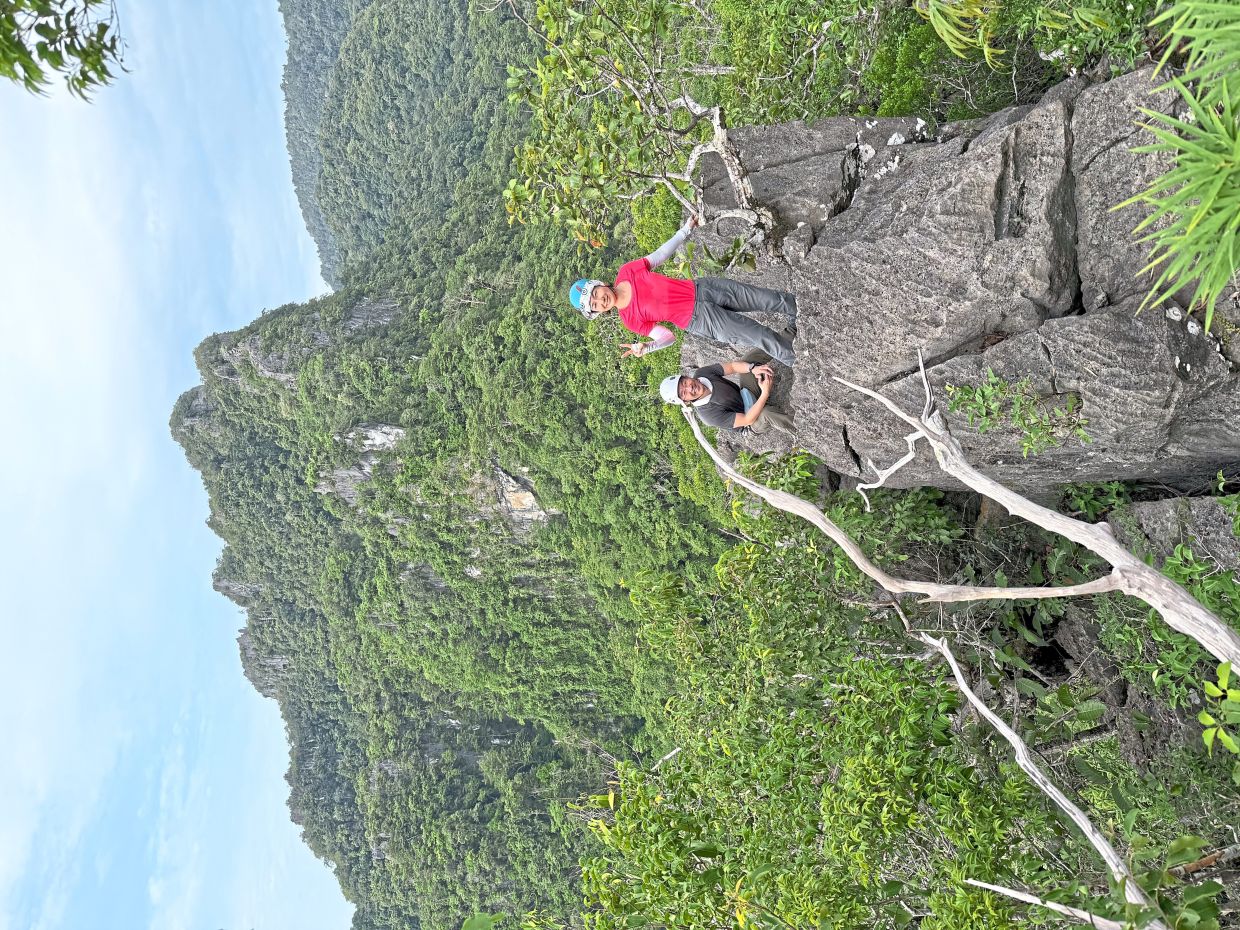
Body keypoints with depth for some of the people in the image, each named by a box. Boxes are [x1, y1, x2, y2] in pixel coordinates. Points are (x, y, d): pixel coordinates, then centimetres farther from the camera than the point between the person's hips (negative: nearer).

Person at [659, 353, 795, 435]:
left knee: (752, 357, -15)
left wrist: (753, 369, -40)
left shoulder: (701, 373, -18)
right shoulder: (708, 414, -34)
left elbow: (733, 366, -19)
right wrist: (765, 393, -41)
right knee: (765, 414, -42)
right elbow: (747, 420, -32)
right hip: (753, 424, -6)